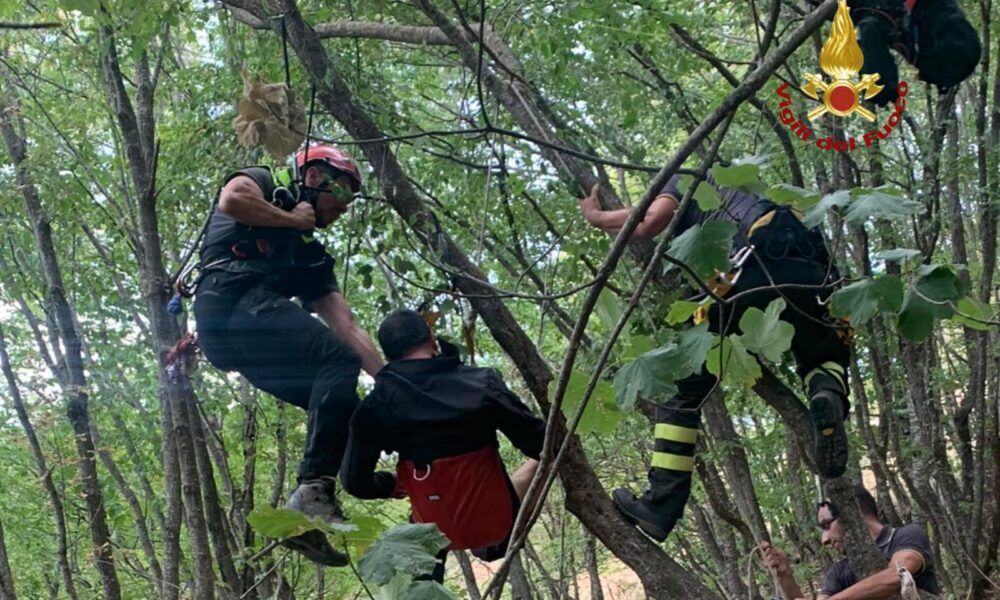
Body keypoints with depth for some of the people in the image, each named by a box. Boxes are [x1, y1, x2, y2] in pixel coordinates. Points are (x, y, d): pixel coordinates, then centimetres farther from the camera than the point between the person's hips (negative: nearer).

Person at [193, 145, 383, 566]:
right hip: (232, 302, -8)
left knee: (345, 408, 0)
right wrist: (292, 219, 4)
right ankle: (313, 491, -29)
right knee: (337, 359, -23)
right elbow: (232, 200, -11)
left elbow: (347, 329, 20)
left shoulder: (312, 258, 31)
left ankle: (304, 519, -5)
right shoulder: (263, 183, 16)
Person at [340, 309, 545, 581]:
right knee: (539, 460, 24)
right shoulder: (482, 383, -13)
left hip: (441, 532, 2)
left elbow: (355, 481, -5)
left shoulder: (375, 406, -9)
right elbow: (540, 443, -9)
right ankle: (492, 544, 22)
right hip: (495, 522, -2)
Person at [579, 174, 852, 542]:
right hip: (812, 271, 5)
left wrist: (596, 218, 24)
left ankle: (659, 508, 1)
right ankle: (828, 398, -6)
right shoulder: (738, 197, 46)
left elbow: (650, 221, 7)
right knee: (823, 359, 31)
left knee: (685, 383, 7)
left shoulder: (684, 184, 28)